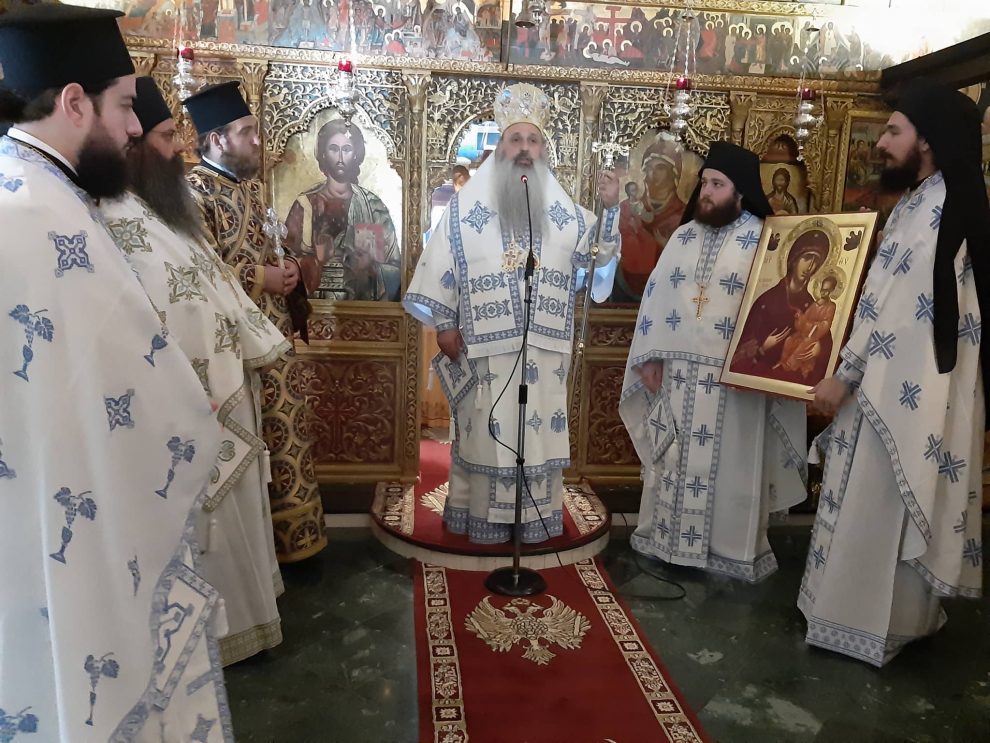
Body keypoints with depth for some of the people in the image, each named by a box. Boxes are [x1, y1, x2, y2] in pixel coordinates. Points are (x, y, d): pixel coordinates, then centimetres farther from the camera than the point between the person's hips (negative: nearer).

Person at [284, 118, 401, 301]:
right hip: (318, 299, 0)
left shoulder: (373, 204, 5)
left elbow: (393, 266, 4)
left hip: (364, 300, 1)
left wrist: (370, 267, -13)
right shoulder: (307, 203, 2)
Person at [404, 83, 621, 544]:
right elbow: (439, 265, 1)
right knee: (487, 429, 4)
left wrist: (610, 210, -8)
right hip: (484, 346, -2)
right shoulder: (468, 204, 1)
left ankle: (536, 514, 20)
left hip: (544, 346, 3)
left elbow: (595, 258, 5)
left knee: (539, 428, 7)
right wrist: (444, 325, -2)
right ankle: (484, 515, 16)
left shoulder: (563, 209, 8)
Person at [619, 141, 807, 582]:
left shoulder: (763, 241, -6)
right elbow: (657, 296, 9)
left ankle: (728, 548, 20)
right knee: (676, 458, 12)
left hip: (732, 376, -4)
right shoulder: (684, 236, 8)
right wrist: (650, 356, 5)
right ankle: (671, 538, 27)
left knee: (727, 463, 5)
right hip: (679, 370, 5)